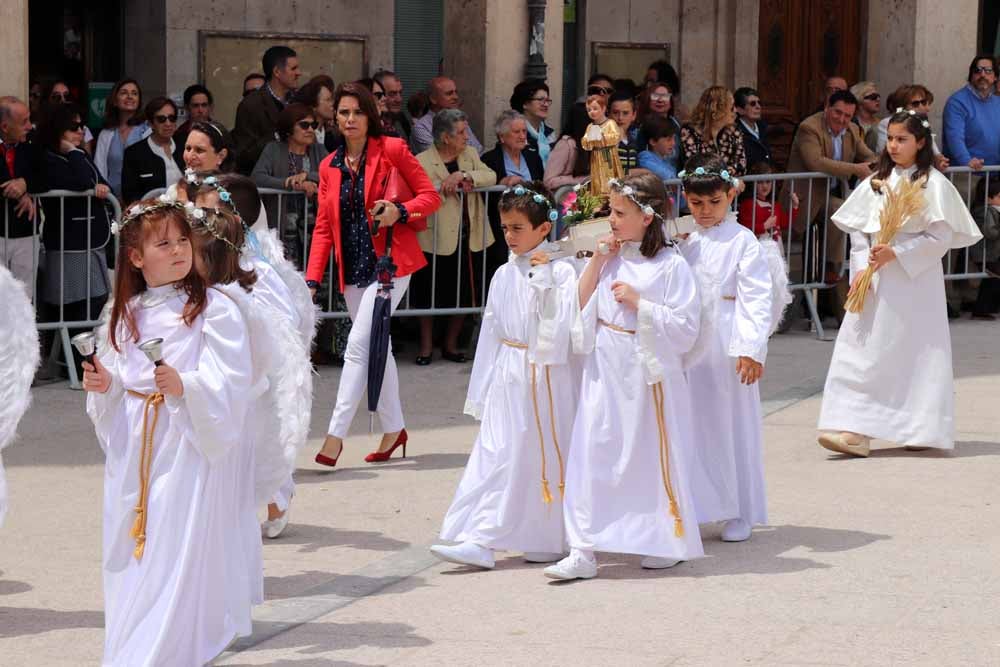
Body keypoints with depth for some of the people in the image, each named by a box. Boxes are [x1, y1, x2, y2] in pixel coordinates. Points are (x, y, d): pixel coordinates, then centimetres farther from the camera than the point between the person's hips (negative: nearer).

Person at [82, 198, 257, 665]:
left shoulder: (214, 310, -6)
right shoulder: (125, 315, 11)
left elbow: (229, 387, -13)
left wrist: (186, 387, -28)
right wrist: (104, 386, -3)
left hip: (190, 446, -5)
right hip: (135, 451, 5)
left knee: (179, 557, -8)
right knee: (130, 556, 8)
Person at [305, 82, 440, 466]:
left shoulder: (392, 150, -4)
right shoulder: (330, 167, 11)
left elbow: (430, 196, -2)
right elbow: (324, 228, 10)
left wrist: (400, 211, -21)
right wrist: (312, 278, 0)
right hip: (353, 271, 6)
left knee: (358, 345, -14)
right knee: (376, 348, 12)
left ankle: (336, 434, -15)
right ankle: (393, 428, 24)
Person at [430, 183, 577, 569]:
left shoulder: (560, 272, -7)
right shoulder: (504, 276, 9)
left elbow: (561, 327, -15)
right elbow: (491, 333, 13)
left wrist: (544, 281, -20)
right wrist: (482, 391, 13)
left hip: (547, 377, -5)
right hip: (508, 378, 5)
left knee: (546, 457, 3)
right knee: (496, 455, -1)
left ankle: (549, 540, 14)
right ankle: (480, 541, -2)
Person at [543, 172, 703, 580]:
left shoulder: (671, 266, -9)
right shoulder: (610, 259, 8)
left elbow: (685, 329, -13)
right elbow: (580, 306, 7)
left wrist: (639, 303, -19)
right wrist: (596, 262, -1)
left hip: (648, 374, -5)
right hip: (605, 372, 5)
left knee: (654, 459, 7)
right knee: (592, 457, -1)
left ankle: (668, 542, 25)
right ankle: (583, 551, 0)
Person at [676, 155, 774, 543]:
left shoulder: (742, 241, -4)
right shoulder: (682, 241, 10)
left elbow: (757, 297, -9)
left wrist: (751, 349, -16)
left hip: (726, 345, -4)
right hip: (687, 346, 4)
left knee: (733, 422, 2)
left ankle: (739, 514, 12)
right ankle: (696, 507, 15)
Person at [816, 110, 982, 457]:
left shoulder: (933, 184, -5)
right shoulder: (877, 182, 9)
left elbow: (940, 236, -11)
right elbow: (858, 229, 8)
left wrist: (896, 253, -16)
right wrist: (861, 268, -6)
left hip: (915, 280, -5)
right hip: (875, 282, 5)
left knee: (917, 352, 1)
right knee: (863, 351, -1)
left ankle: (921, 429, 9)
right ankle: (856, 431, 1)